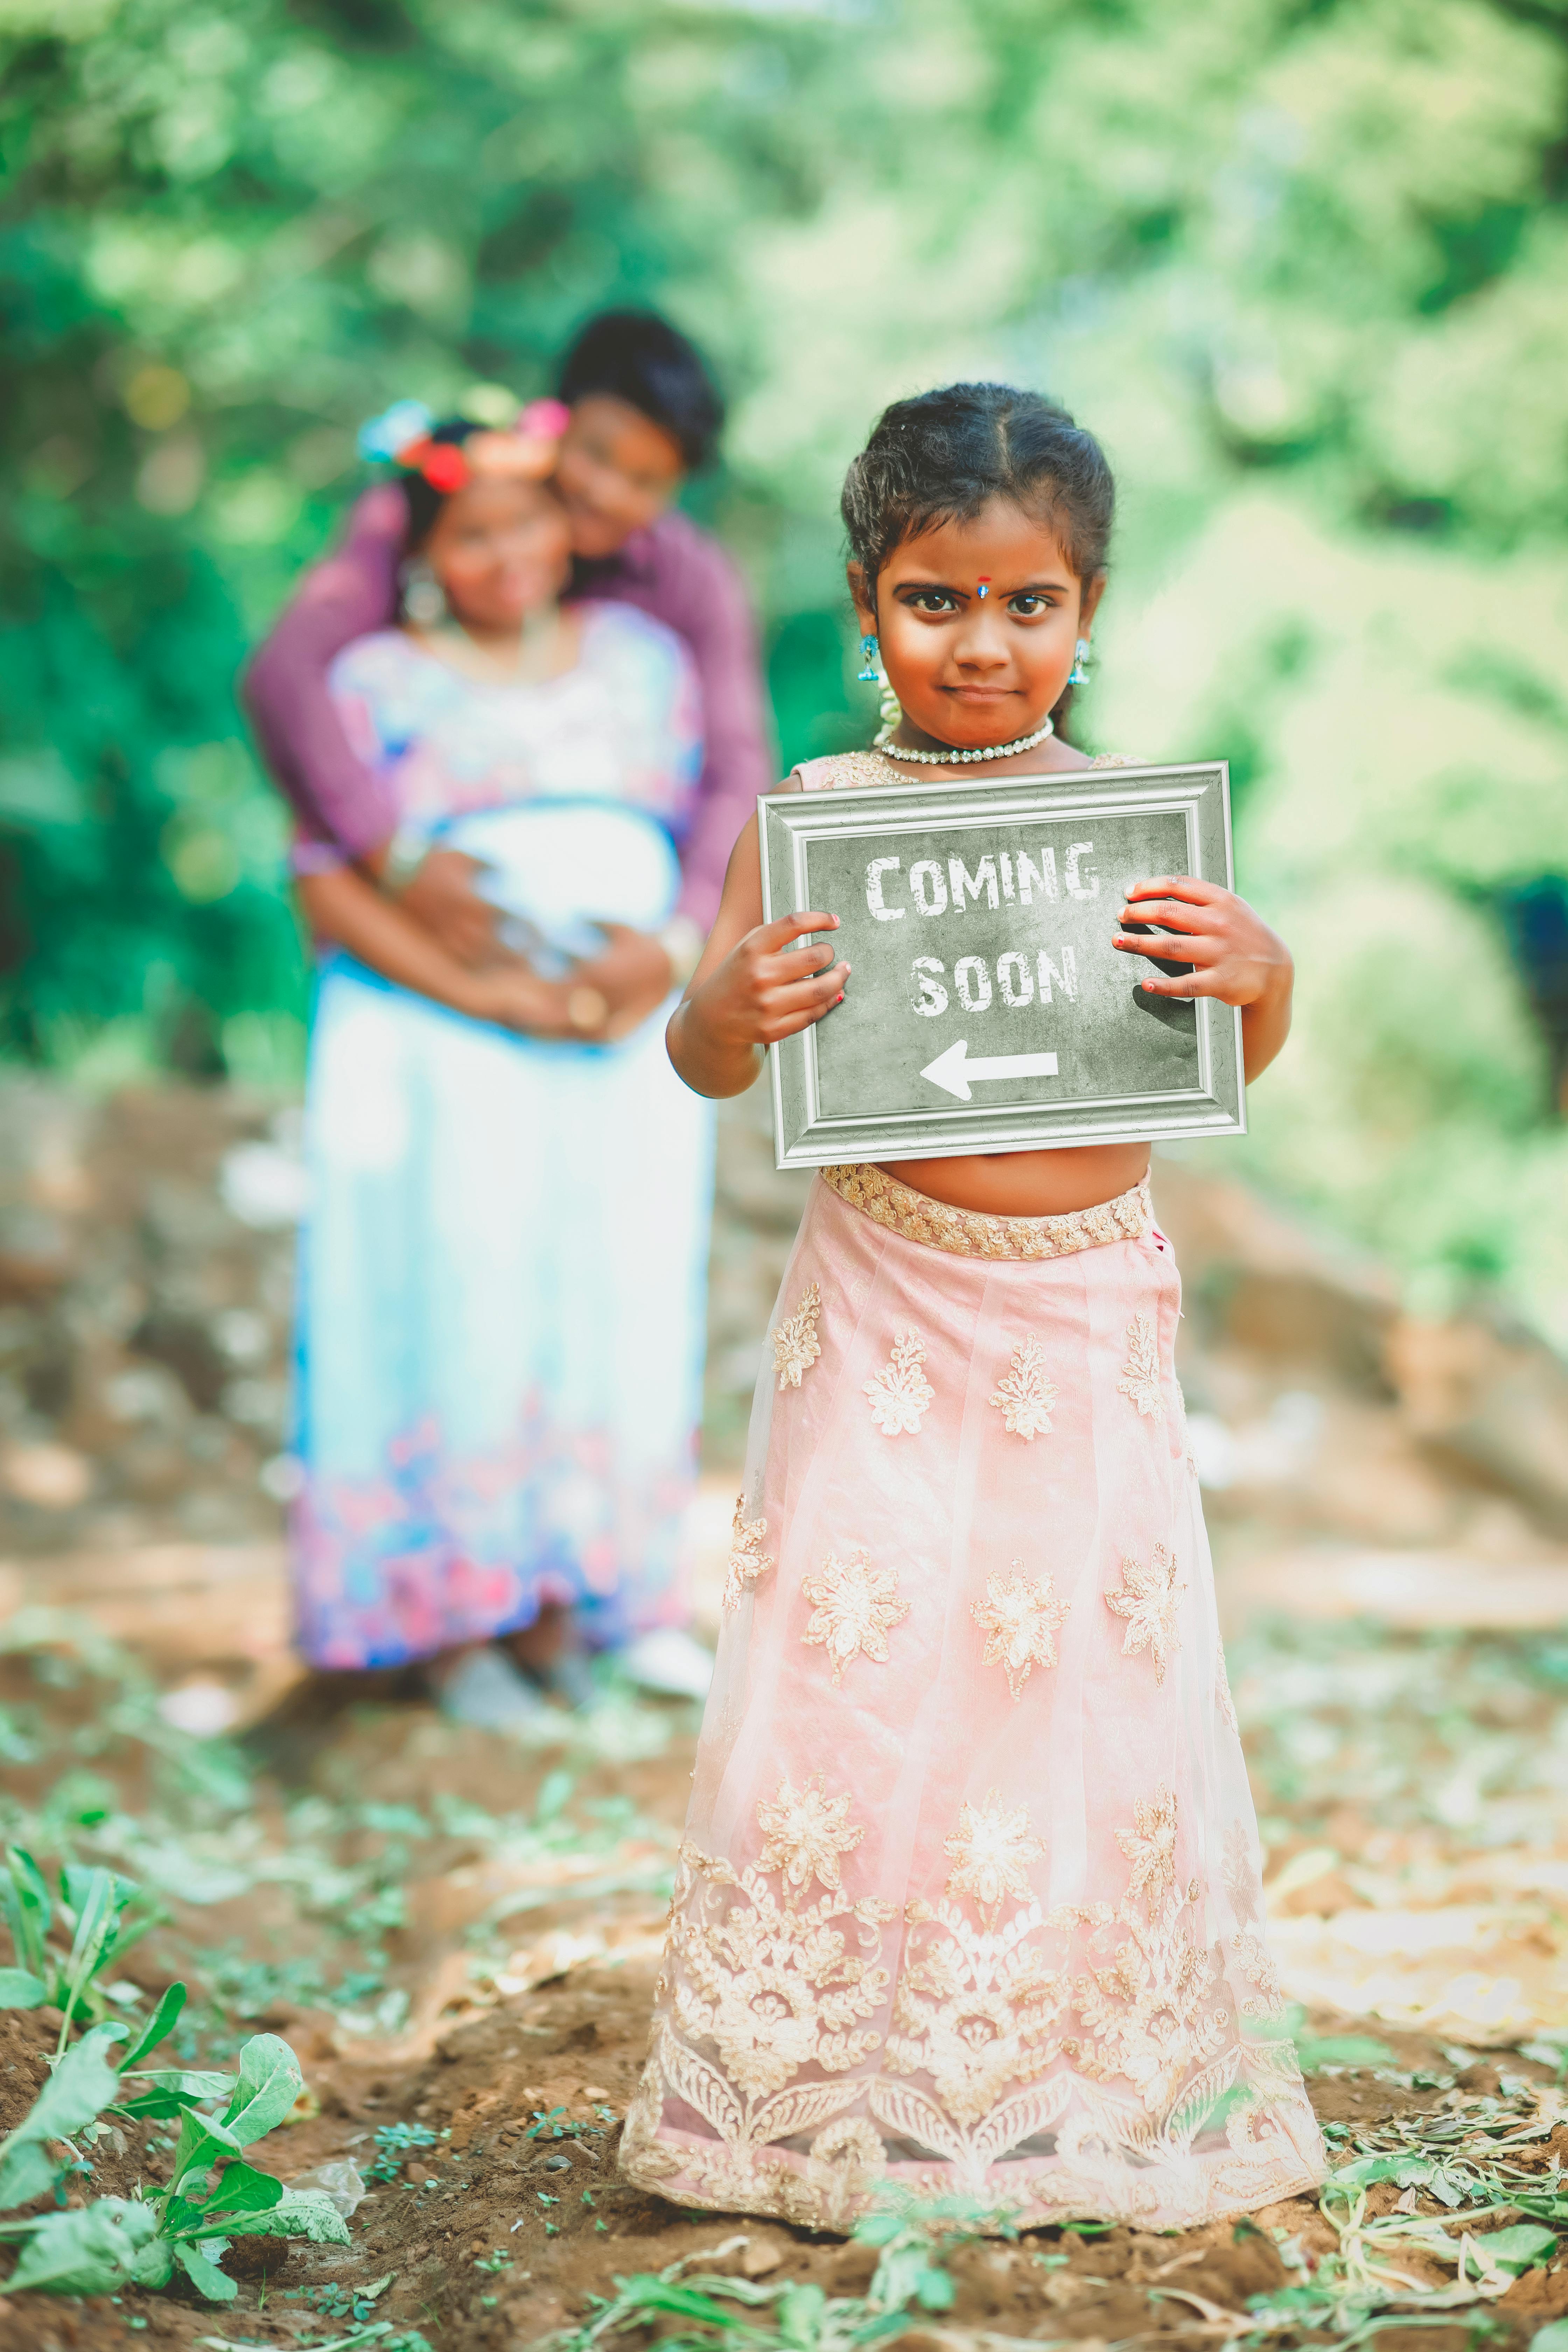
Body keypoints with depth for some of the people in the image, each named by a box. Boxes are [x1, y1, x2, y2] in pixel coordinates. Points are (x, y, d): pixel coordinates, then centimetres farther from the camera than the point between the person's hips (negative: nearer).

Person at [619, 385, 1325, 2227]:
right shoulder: (813, 817, -5)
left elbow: (1230, 1070, 7)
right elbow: (704, 1066, -1)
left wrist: (1260, 974, -14)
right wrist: (730, 1008, -23)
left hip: (1089, 1302, 2)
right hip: (885, 1300, -2)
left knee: (1094, 1666, 8)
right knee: (859, 1664, 2)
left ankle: (1091, 2086, 26)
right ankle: (834, 2090, 19)